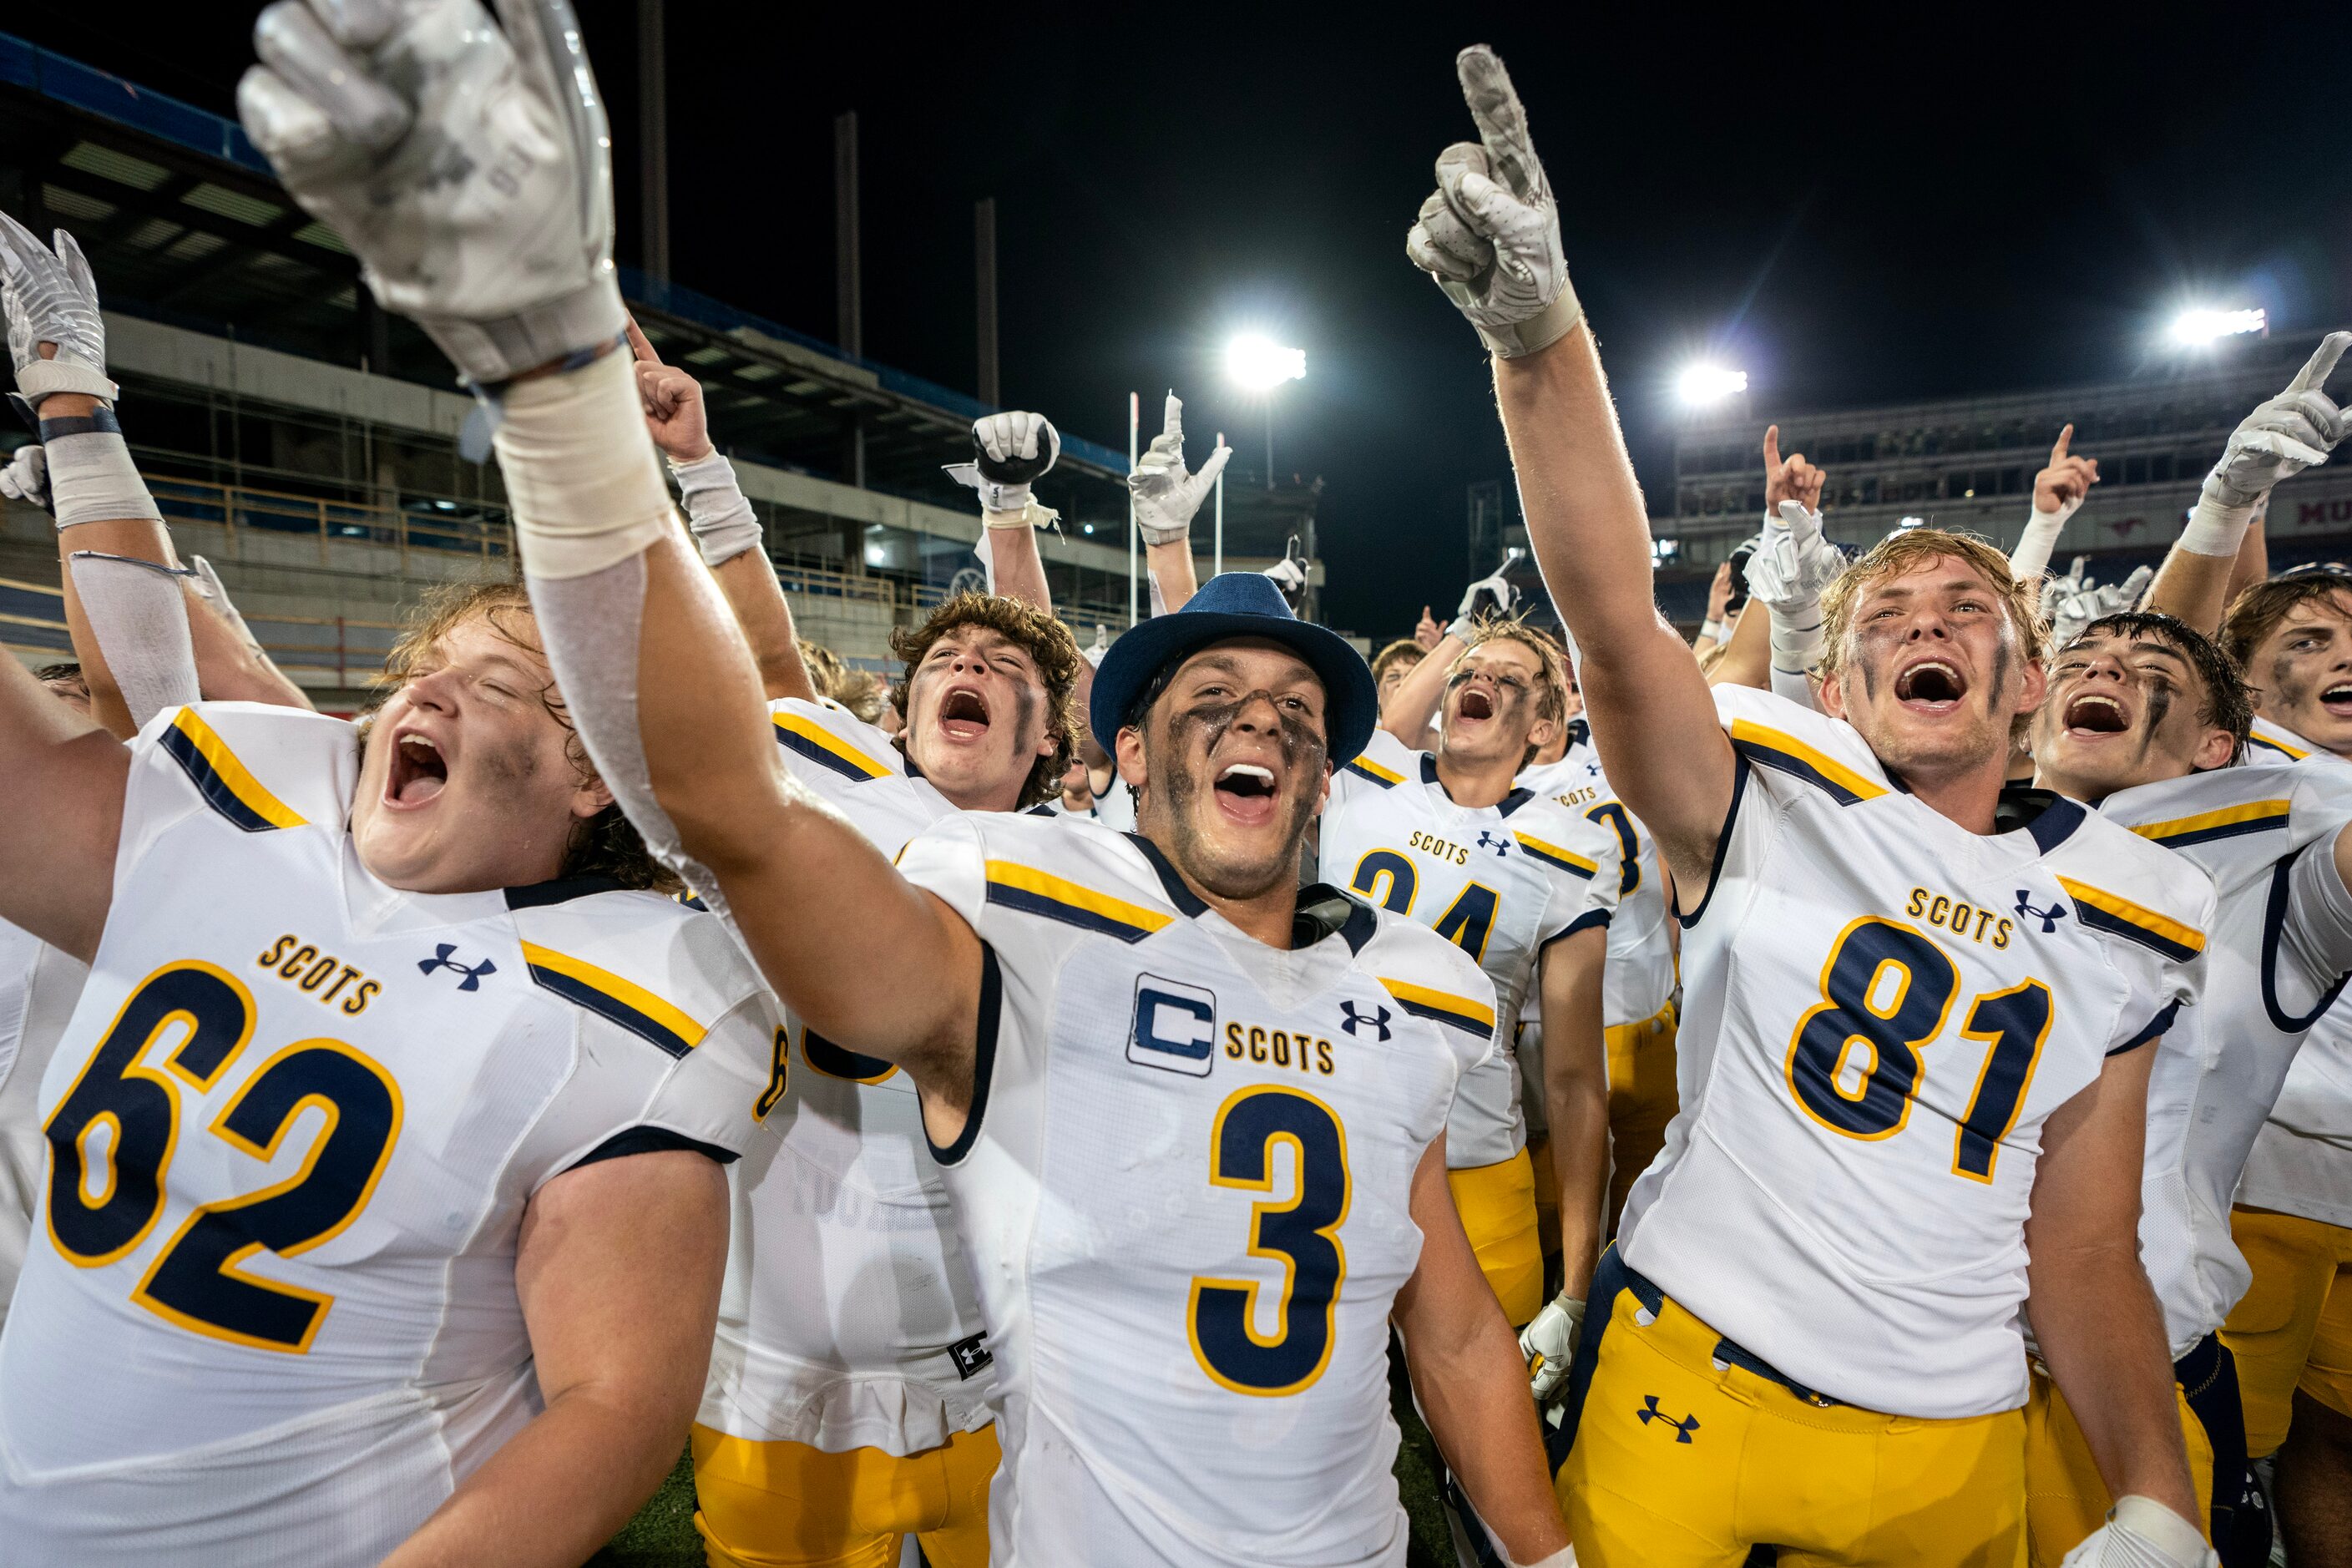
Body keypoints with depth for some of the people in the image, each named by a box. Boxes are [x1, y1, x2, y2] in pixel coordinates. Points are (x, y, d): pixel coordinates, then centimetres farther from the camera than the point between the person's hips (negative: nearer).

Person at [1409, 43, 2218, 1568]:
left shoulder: (2126, 919, 2)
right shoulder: (1768, 798, -10)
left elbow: (2082, 1251, 5)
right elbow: (1615, 623, -30)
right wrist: (1542, 329, -44)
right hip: (1695, 1386, -3)